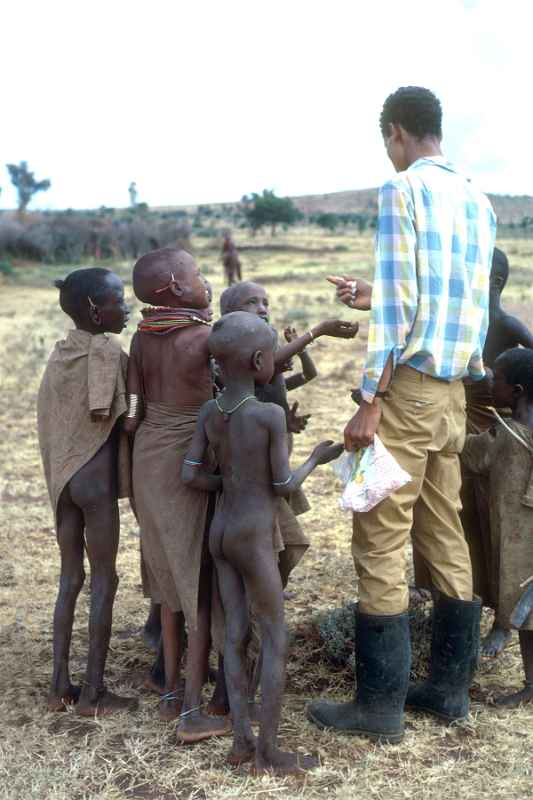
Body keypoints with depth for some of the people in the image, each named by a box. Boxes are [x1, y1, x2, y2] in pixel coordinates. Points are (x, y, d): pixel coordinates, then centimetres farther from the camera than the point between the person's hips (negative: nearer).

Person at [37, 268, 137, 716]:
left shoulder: (61, 351, 10)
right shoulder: (107, 349, -14)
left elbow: (49, 414, 11)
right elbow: (101, 412, -21)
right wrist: (129, 414, -3)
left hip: (63, 474, 7)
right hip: (96, 474, -7)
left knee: (70, 578, 14)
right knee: (104, 579, 3)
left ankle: (60, 686, 20)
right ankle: (93, 693, 9)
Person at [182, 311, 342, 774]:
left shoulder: (209, 412, -1)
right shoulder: (272, 415, -18)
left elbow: (191, 475, -2)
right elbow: (284, 486, -13)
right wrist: (317, 459, 4)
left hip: (220, 534, 6)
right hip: (254, 542, -6)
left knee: (236, 635, 10)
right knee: (277, 641, 3)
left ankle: (241, 740, 14)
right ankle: (269, 752, 7)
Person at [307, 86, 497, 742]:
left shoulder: (403, 190, -8)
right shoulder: (477, 200, 14)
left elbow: (398, 303, -16)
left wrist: (370, 400, -16)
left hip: (409, 384, -8)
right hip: (455, 390, 8)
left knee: (380, 542, -2)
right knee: (445, 538, 12)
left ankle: (380, 705, 4)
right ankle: (450, 686, 21)